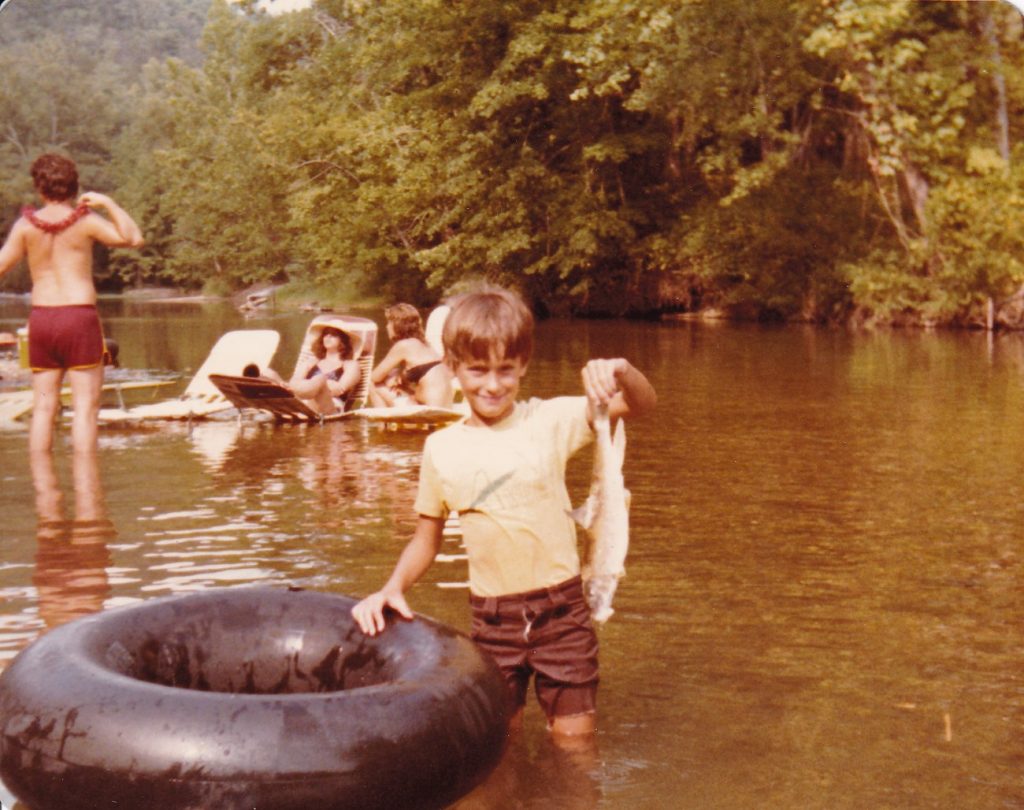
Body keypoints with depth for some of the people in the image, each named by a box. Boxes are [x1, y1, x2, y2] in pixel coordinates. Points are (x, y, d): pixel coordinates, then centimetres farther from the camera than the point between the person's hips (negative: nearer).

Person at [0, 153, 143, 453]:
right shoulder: (85, 220, -6)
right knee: (85, 406, -3)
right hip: (80, 317, -3)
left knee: (43, 407, 7)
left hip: (40, 317, 3)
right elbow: (134, 238, -8)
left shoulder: (25, 225, 1)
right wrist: (108, 203, -2)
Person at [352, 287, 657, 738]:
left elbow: (640, 404, -13)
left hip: (560, 610, -2)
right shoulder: (441, 448, 2)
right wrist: (392, 589, -6)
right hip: (492, 619, 2)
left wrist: (619, 372, -34)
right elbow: (426, 539, 11)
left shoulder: (550, 421, -4)